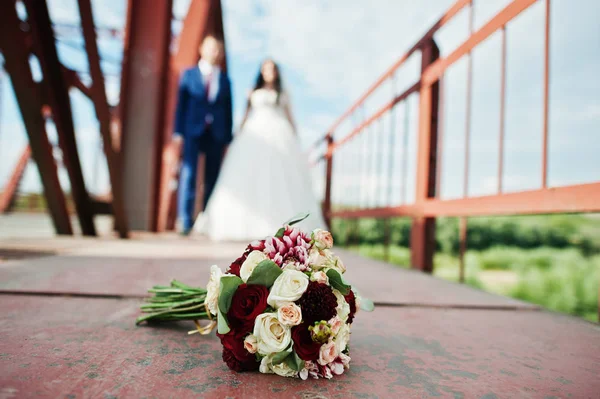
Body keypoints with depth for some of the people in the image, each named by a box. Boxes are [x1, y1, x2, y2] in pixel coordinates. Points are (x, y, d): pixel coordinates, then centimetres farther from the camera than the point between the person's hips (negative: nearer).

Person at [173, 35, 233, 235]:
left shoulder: (225, 80, 14)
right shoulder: (189, 74, 10)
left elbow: (228, 110, 10)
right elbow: (181, 104, 5)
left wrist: (228, 138, 4)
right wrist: (179, 132, -4)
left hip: (216, 135, 2)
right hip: (193, 131, -1)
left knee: (212, 179, 3)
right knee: (188, 174, -9)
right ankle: (185, 221, -5)